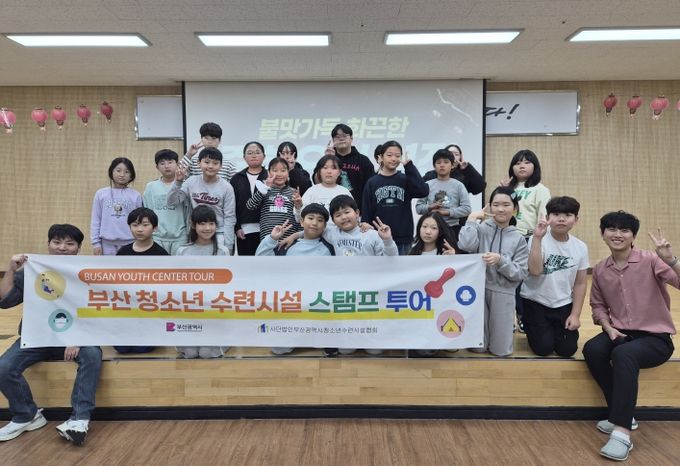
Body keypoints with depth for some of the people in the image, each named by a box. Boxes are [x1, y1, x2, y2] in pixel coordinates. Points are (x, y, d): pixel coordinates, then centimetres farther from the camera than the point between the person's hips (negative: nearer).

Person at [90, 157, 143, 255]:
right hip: (107, 242, 1)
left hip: (129, 243, -1)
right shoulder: (101, 194, 4)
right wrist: (96, 243, 1)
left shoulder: (136, 196, 1)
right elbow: (95, 220, 6)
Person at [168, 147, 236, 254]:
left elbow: (229, 218, -6)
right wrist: (178, 182, -15)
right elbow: (172, 201, -1)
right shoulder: (192, 182, 0)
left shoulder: (226, 188, -7)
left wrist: (228, 246, -8)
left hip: (218, 235, -3)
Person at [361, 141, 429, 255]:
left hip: (403, 239, 0)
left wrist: (409, 166, -16)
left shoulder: (405, 180, 4)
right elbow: (366, 213, 2)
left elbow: (423, 191, -16)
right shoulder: (372, 183, 3)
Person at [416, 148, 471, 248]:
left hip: (452, 228, 0)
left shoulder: (458, 185, 1)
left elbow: (467, 208, -6)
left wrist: (447, 212, -13)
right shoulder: (428, 185, 4)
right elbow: (418, 207, 3)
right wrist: (430, 207, -15)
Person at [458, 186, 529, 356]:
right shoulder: (481, 229, -2)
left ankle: (503, 327, 37)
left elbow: (521, 273, -3)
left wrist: (500, 261, -19)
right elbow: (466, 246, -22)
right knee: (478, 347, 6)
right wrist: (471, 220, -12)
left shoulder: (518, 239, 2)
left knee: (500, 350, 7)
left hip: (503, 293, 1)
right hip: (479, 289, -1)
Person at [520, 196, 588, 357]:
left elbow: (580, 284, 3)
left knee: (567, 349, -1)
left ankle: (556, 329, 31)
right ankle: (531, 326, 26)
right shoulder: (538, 240, -16)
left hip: (564, 305, 4)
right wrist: (537, 237, -35)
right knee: (543, 348, -6)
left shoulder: (580, 247, -3)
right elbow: (535, 270, -31)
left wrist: (575, 315, 0)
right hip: (535, 302, -3)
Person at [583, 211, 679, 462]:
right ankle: (624, 414, -7)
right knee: (592, 349, -26)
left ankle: (622, 432, -30)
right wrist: (609, 328, -2)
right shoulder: (599, 270, 4)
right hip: (619, 333, 4)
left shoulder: (650, 260, -9)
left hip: (655, 337, -4)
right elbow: (598, 305, 14)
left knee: (623, 355, -35)